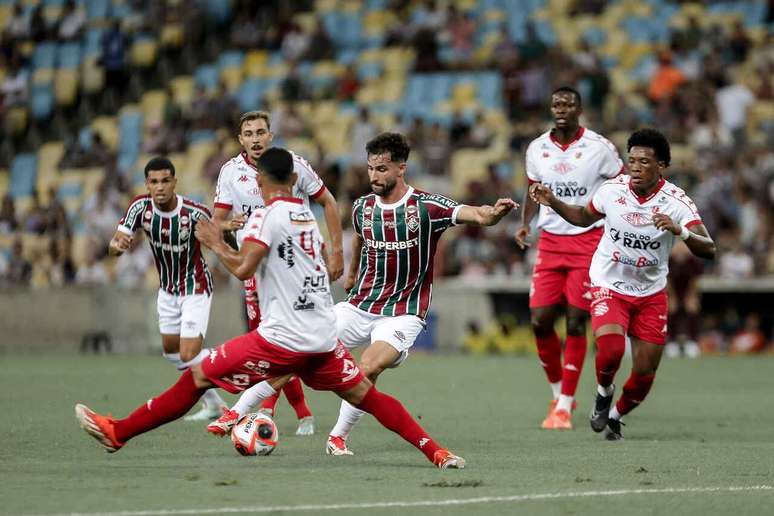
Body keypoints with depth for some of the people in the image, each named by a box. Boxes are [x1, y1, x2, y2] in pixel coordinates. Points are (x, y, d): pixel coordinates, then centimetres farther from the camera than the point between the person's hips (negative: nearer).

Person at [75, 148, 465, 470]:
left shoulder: (267, 214, -6)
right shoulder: (307, 215, 16)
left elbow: (243, 269, -15)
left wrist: (216, 245, 4)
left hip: (284, 337, -6)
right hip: (324, 336, 6)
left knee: (198, 377, 0)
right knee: (366, 396, 13)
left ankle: (117, 432, 2)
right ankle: (436, 453, 3)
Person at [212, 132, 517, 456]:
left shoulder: (426, 207, -12)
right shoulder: (363, 207, 4)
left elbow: (472, 214, -27)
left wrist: (492, 213, -50)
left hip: (403, 314, -5)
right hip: (358, 307, 5)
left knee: (369, 367, -31)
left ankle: (338, 437, -12)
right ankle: (237, 414, 4)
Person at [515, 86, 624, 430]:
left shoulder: (598, 148, -6)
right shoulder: (537, 149, 5)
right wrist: (525, 223, 3)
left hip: (588, 241, -4)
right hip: (550, 242, 4)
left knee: (575, 322, -7)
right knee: (539, 321, -4)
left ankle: (565, 406, -2)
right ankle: (557, 392, 17)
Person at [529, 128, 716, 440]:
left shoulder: (676, 201, -18)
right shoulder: (612, 190, -11)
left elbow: (708, 250, -27)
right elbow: (584, 217, 11)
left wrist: (680, 231, -45)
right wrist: (553, 203, -4)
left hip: (651, 294, 1)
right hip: (609, 286, -1)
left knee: (645, 373, 2)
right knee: (611, 348, -27)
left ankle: (615, 416, 34)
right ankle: (603, 392, 8)